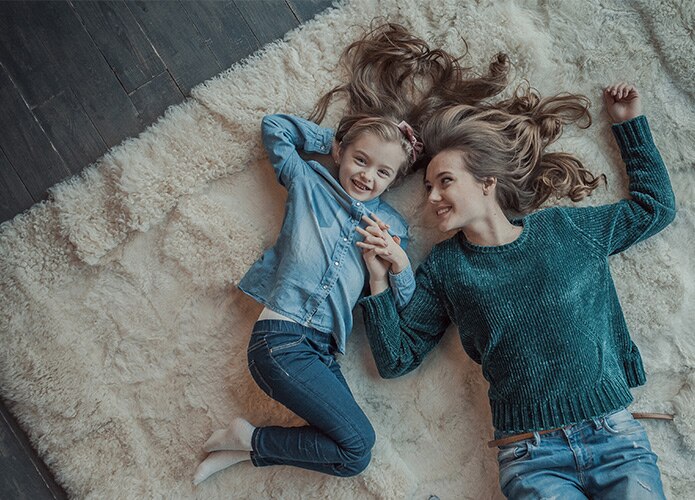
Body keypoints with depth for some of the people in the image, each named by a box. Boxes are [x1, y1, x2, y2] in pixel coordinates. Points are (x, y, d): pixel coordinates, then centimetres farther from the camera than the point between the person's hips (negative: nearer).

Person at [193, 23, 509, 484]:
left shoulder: (391, 225, 14)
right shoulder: (309, 181, 8)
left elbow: (405, 307, 10)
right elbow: (274, 127, 14)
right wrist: (334, 140, 13)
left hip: (324, 351, 5)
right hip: (281, 338, -5)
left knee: (351, 455, -9)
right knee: (357, 445, -15)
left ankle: (246, 447, 4)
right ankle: (249, 437, 1)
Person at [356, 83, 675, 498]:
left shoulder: (567, 229, 6)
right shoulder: (444, 267, 3)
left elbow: (656, 205, 19)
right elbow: (396, 359, 3)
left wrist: (631, 123, 20)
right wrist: (380, 280, -9)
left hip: (616, 436, 2)